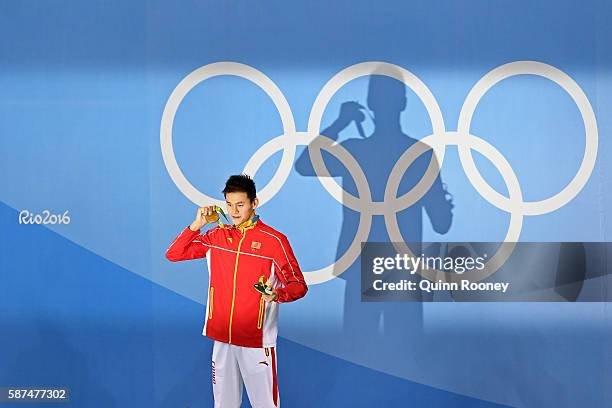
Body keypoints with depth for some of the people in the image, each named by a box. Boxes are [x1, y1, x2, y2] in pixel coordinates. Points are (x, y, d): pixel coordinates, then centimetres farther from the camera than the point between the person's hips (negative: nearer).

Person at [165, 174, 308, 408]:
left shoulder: (274, 240, -7)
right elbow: (173, 255, 9)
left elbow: (299, 285, -6)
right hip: (222, 336, 5)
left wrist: (277, 295, -27)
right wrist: (197, 225, -3)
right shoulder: (217, 235, 7)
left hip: (257, 339, -4)